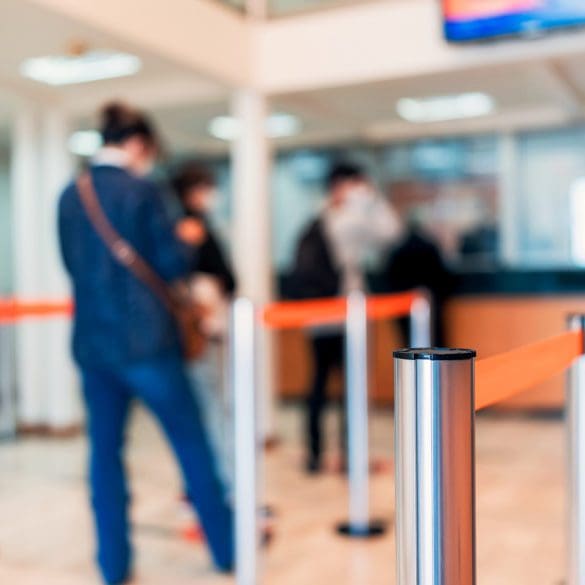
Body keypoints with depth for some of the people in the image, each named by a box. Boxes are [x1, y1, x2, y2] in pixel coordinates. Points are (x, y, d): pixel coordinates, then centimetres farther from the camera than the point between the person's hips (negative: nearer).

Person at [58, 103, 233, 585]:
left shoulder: (70, 196, 7)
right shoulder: (141, 190, -11)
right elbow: (173, 263, -9)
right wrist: (184, 240, 10)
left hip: (92, 341, 5)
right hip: (144, 338, -5)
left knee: (105, 451, 11)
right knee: (192, 444, 7)